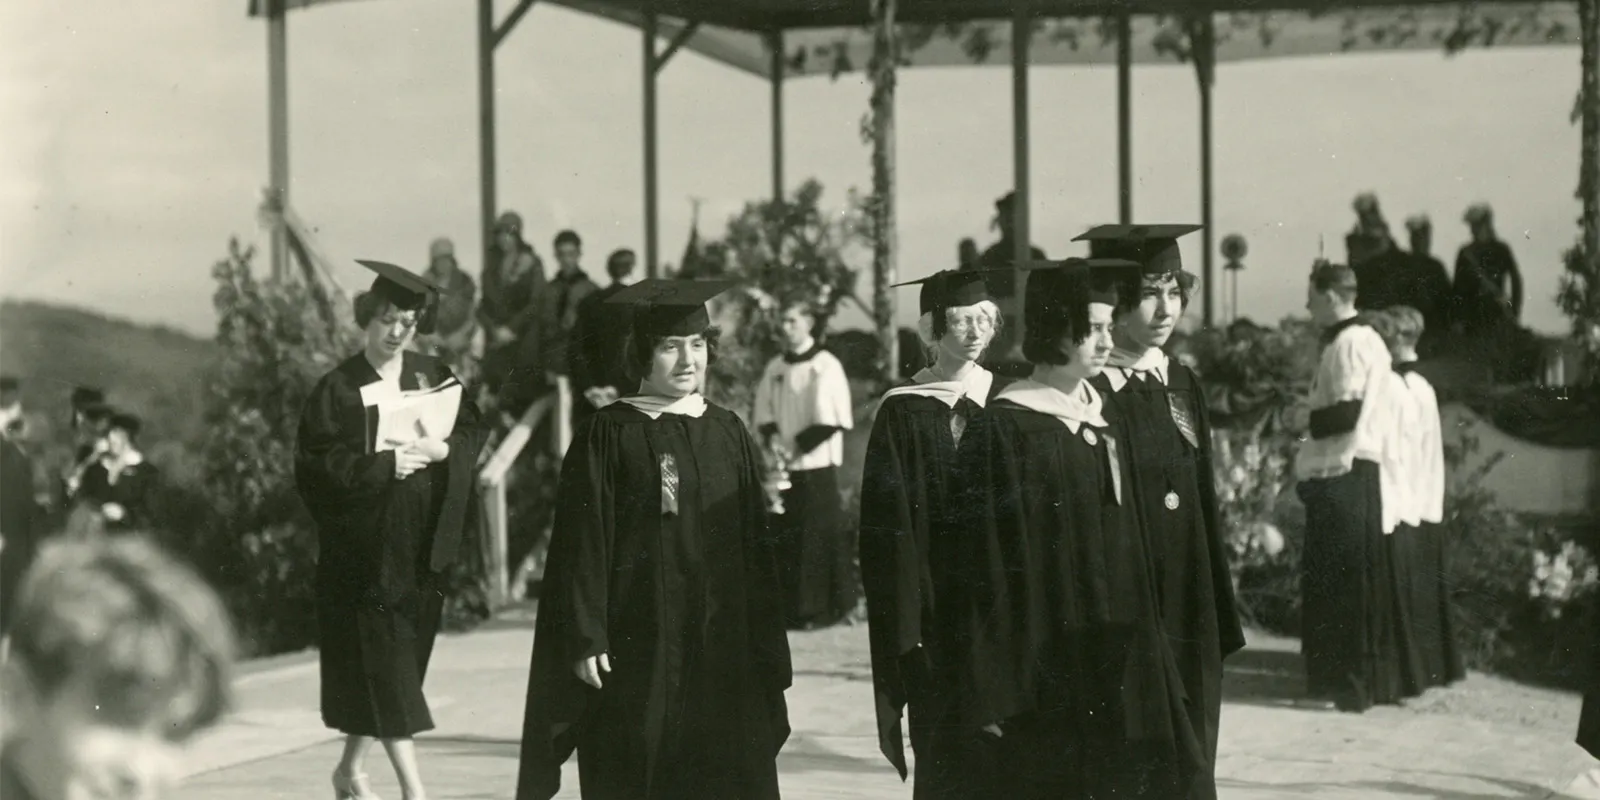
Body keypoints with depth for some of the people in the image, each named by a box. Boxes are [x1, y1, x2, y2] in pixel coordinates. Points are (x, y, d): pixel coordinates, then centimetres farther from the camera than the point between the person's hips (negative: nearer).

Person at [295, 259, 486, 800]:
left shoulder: (433, 376, 8)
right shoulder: (338, 390, -6)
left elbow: (472, 431, 6)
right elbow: (317, 466, -12)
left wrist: (443, 448, -14)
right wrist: (385, 464, -21)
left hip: (420, 551, 5)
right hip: (365, 548, -5)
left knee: (393, 669, 12)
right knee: (386, 670, -7)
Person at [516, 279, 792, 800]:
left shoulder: (729, 435, 10)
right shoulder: (607, 435, -2)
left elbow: (755, 547, 10)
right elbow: (582, 544, -5)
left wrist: (765, 647, 6)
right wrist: (585, 638, -12)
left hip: (720, 649, 4)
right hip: (636, 648, -3)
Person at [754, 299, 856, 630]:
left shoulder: (826, 366, -5)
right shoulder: (774, 369, 11)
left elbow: (834, 418, -9)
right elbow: (763, 413, 14)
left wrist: (799, 444, -13)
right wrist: (772, 438, -7)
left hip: (817, 464, -5)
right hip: (783, 467, 5)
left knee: (819, 538, -3)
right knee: (785, 539, 4)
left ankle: (822, 608, 4)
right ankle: (791, 606, 11)